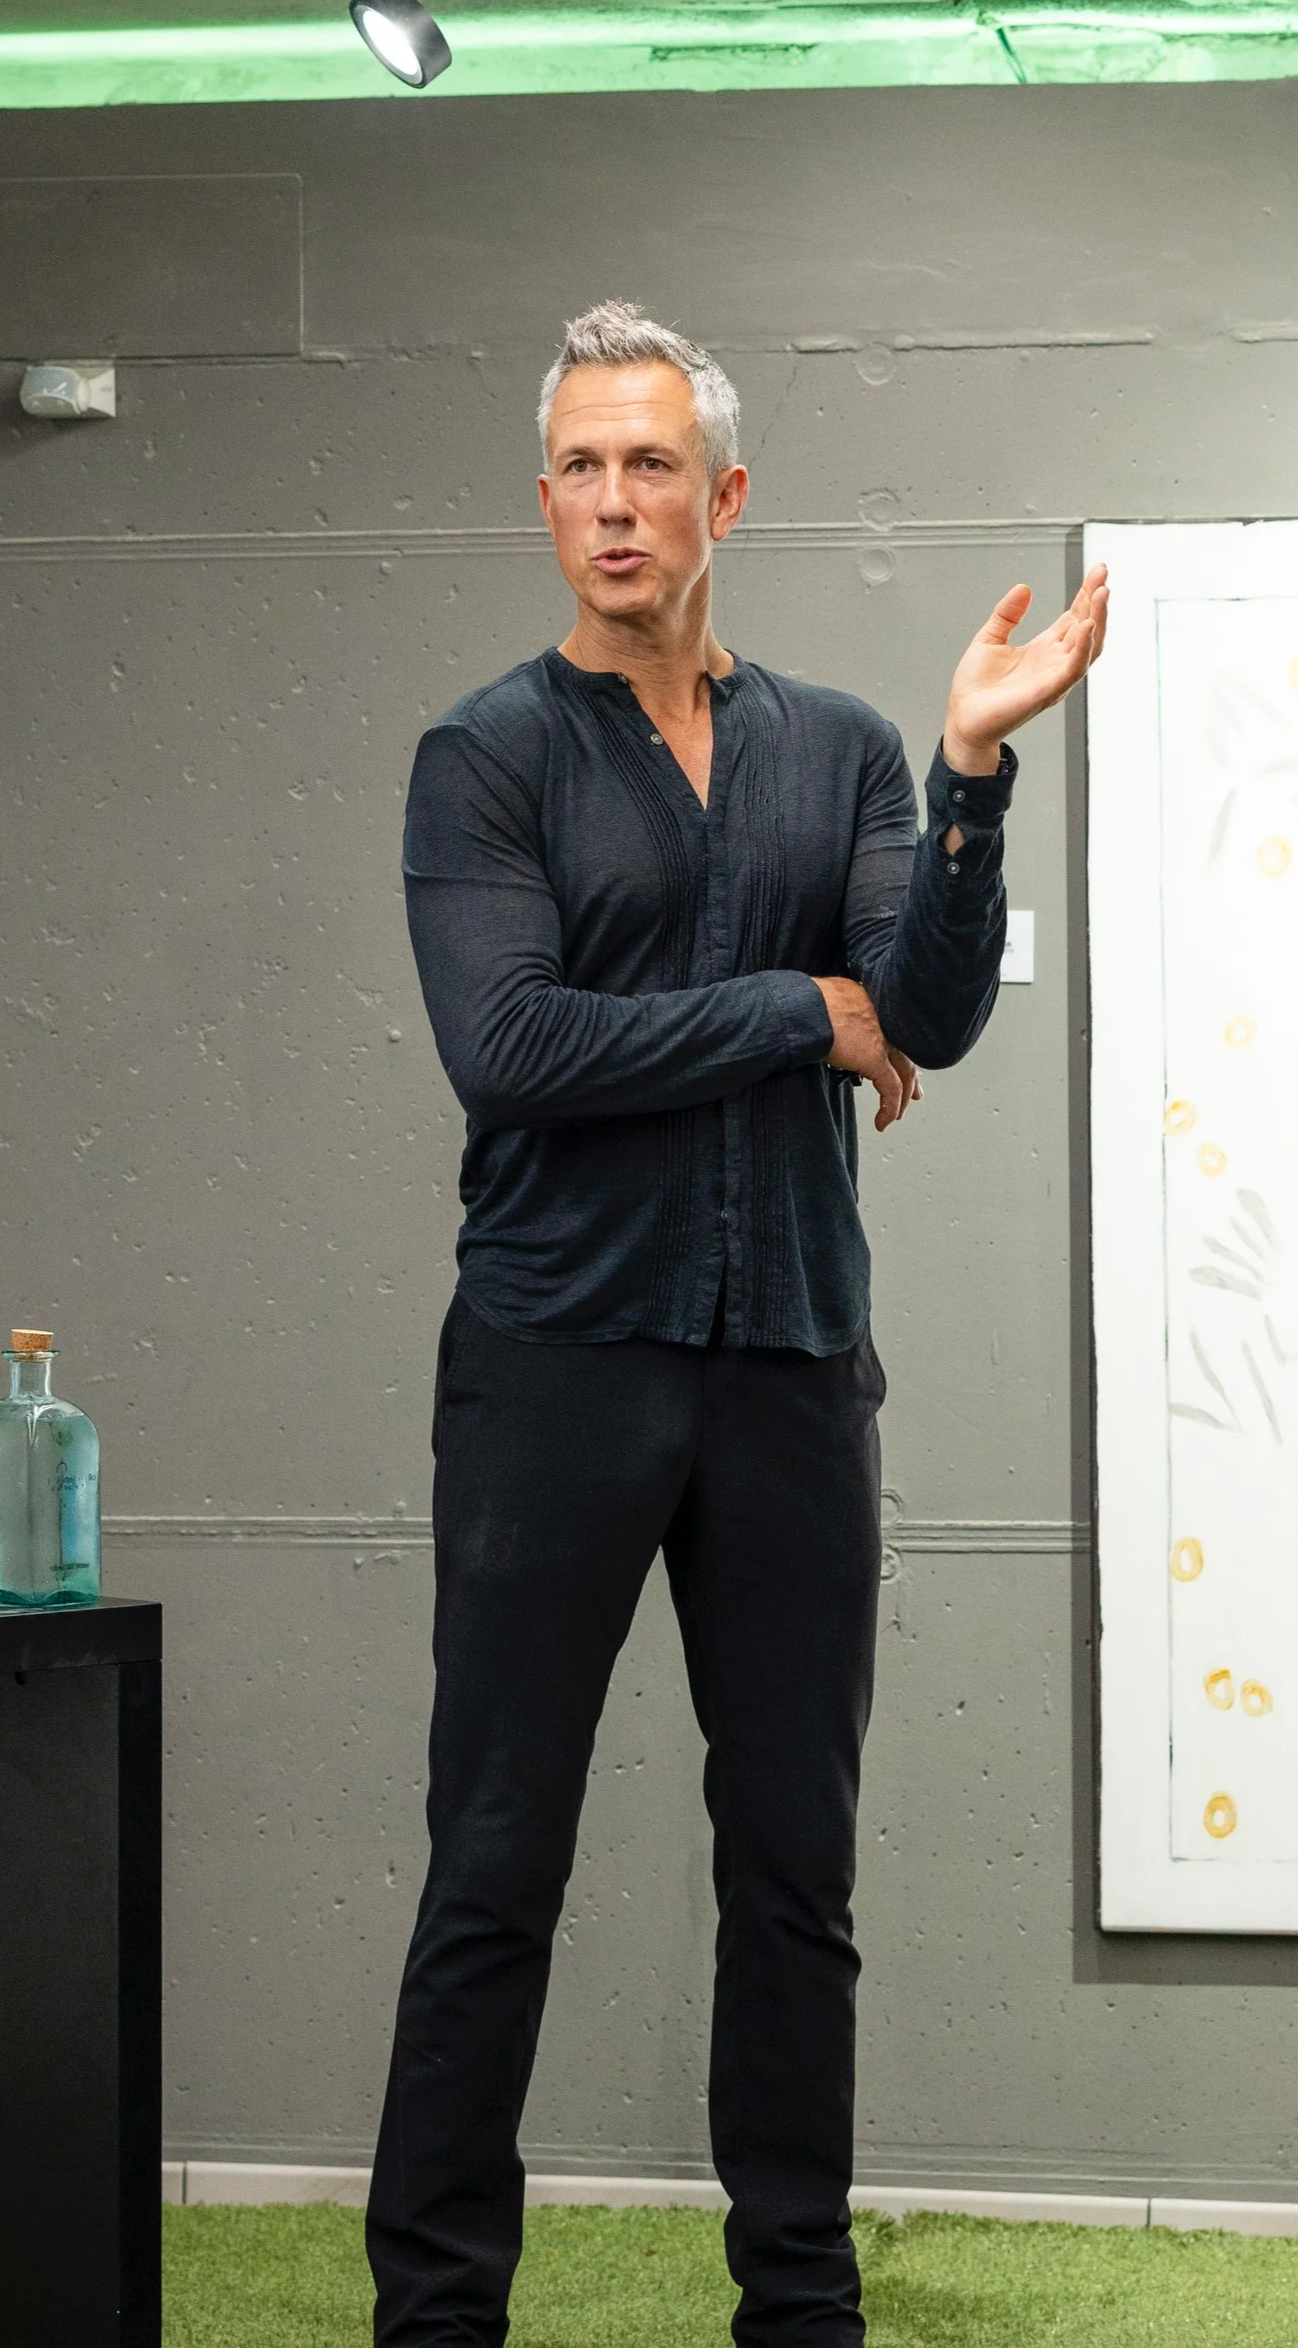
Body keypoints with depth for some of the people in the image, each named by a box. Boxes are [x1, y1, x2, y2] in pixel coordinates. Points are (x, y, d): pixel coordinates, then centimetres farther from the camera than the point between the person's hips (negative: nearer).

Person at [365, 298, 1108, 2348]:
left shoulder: (838, 750, 10)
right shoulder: (490, 757, -1)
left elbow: (938, 1016, -4)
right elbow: (507, 1046, -15)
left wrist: (971, 771, -18)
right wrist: (805, 1015, -8)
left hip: (796, 1369, 3)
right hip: (560, 1364, -3)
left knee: (797, 1869, 8)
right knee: (496, 1871, 0)